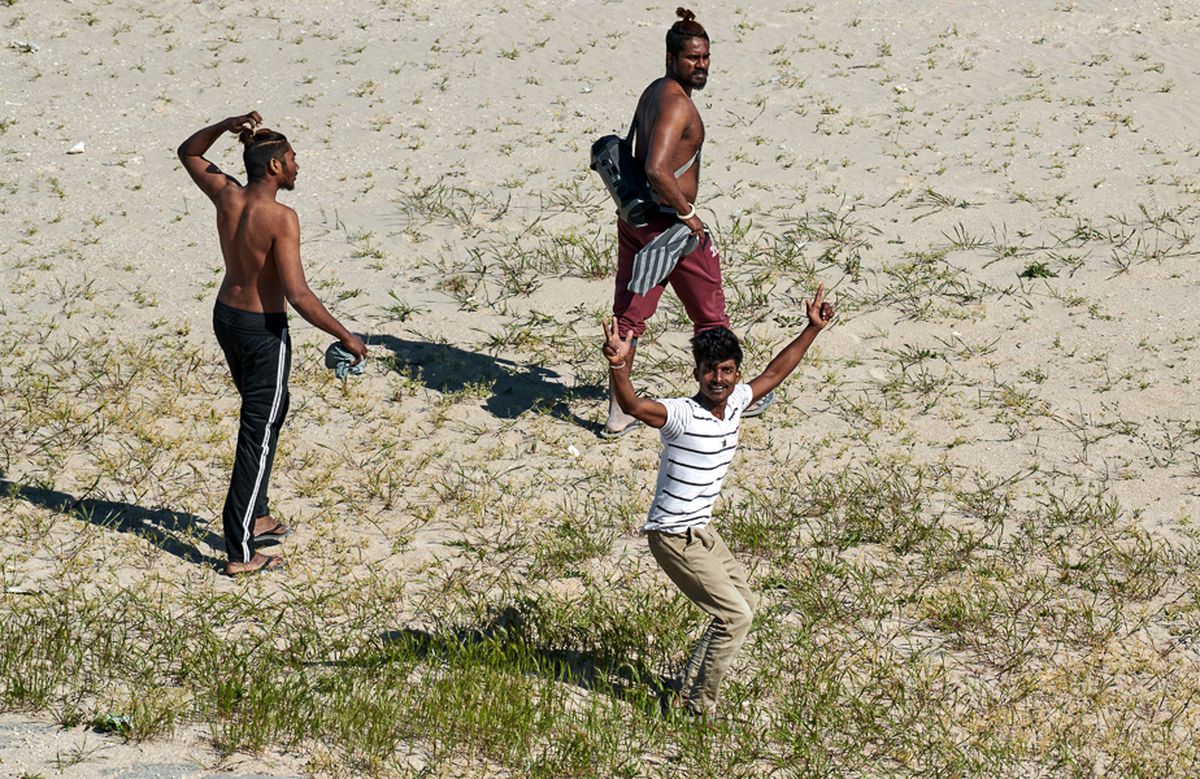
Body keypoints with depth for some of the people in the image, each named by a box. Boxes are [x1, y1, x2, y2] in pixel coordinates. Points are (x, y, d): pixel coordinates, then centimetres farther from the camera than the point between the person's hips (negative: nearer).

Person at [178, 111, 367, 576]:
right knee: (258, 434, -3)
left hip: (226, 316, 8)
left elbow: (188, 153, 15)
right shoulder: (281, 219, -25)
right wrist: (345, 336, -20)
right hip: (263, 329, -8)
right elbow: (298, 295, -29)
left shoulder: (226, 194, -5)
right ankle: (240, 553, -2)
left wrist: (226, 126, 1)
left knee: (268, 412, 26)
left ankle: (256, 517, 36)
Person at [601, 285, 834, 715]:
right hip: (675, 537, -9)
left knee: (744, 601, 21)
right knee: (735, 615, -8)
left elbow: (773, 374, 17)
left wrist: (812, 329, 19)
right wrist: (619, 365, -62)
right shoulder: (682, 415, -24)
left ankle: (691, 684, 34)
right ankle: (700, 708, 5)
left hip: (702, 530, 9)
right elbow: (633, 406, -43)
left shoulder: (735, 402, -1)